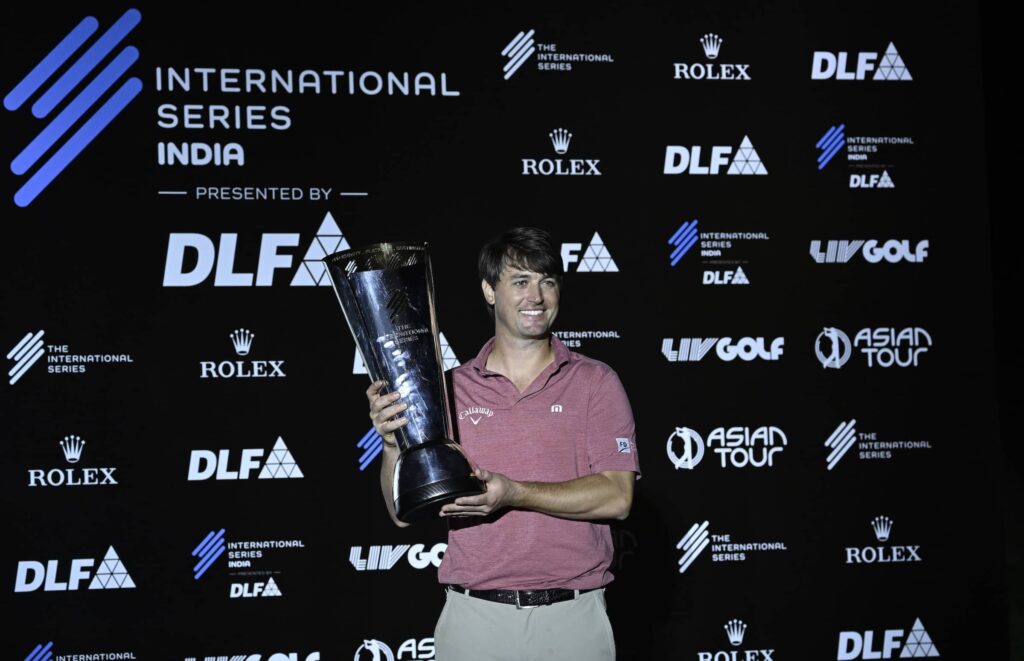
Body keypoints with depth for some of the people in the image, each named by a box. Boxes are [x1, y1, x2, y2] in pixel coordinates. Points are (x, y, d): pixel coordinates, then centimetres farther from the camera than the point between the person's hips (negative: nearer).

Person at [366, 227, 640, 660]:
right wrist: (392, 445, -15)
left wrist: (514, 494, -19)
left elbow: (616, 496, -8)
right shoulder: (451, 390, 6)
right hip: (474, 619, 1)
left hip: (572, 618, -1)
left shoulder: (596, 383, 2)